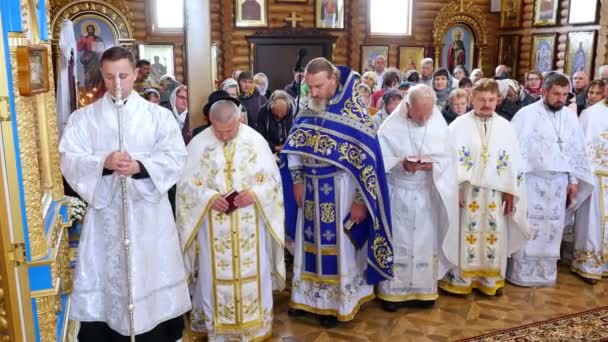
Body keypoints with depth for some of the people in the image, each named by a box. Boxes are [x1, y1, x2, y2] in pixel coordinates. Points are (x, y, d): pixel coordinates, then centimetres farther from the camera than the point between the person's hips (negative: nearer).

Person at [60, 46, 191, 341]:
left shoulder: (159, 115, 4)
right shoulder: (82, 118, 6)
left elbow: (175, 157, -6)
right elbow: (69, 160, -4)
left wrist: (140, 166, -23)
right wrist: (103, 162, -23)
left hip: (148, 212, 0)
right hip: (104, 211, 1)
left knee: (153, 278, 7)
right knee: (103, 284, 4)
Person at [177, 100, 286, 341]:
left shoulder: (256, 140, -1)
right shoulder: (199, 143, -2)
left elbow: (272, 178, 0)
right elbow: (187, 183, -3)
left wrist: (254, 194, -18)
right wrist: (209, 197, -18)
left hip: (249, 223, 1)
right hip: (213, 225, 0)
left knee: (252, 272, 8)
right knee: (215, 274, 7)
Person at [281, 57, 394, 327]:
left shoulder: (353, 111, -13)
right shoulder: (308, 109, 3)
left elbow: (365, 158, -14)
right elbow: (293, 147, 11)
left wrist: (360, 200, -16)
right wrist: (297, 181, 3)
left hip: (340, 191, -5)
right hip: (310, 189, 5)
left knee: (337, 247, 6)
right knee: (310, 244, 14)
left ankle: (336, 302, 22)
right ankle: (308, 296, 30)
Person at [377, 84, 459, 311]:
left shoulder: (439, 126, -3)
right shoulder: (391, 127, -9)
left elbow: (448, 159, 0)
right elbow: (380, 160, -9)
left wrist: (433, 165, -20)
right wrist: (402, 164, -26)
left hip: (428, 195, 2)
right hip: (398, 194, -2)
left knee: (426, 243, 9)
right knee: (396, 243, 5)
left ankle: (423, 289, 24)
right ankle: (392, 291, 18)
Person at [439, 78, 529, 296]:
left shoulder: (505, 127, 6)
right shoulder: (459, 125, -2)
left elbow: (513, 162, 7)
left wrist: (510, 192, 2)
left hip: (496, 192, 3)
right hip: (467, 190, -3)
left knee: (494, 235, 9)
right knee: (466, 234, 3)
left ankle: (491, 279, 23)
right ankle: (461, 278, 15)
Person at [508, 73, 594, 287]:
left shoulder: (570, 117, 7)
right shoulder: (526, 114, -7)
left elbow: (577, 150, 12)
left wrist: (574, 180, 9)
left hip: (559, 182, 5)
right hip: (532, 180, -4)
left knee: (552, 229, 10)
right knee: (528, 228, 1)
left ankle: (546, 273, 23)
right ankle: (521, 272, 12)